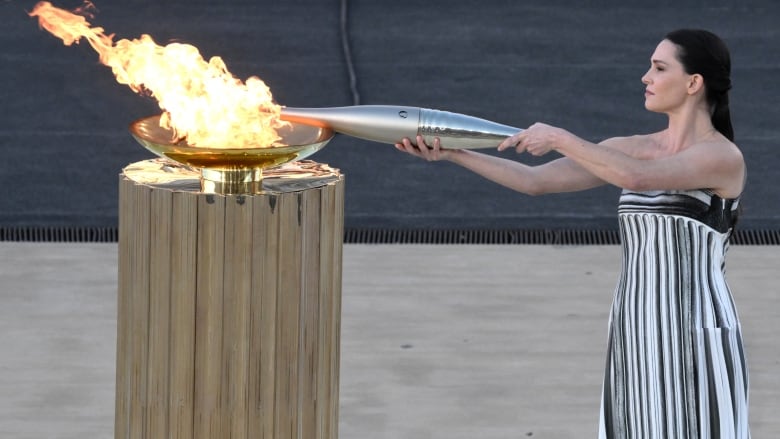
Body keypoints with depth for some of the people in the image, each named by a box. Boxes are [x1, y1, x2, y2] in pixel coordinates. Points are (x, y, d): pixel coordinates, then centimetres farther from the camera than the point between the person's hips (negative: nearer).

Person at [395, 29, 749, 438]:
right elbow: (535, 181, 4)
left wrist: (559, 138, -19)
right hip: (640, 338, 7)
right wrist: (452, 153, -7)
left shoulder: (724, 157, -11)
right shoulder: (632, 149, 11)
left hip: (698, 341, -7)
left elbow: (636, 178, -28)